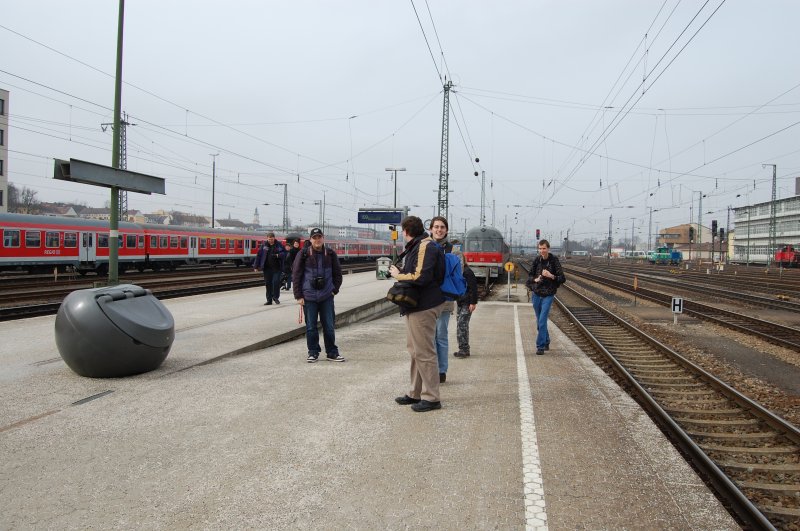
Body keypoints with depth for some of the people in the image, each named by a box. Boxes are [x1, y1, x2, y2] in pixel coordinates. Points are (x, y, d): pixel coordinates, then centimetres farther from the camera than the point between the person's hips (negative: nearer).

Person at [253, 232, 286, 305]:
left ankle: (276, 297, 12)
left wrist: (277, 255, -19)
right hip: (267, 268, 2)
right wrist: (256, 266, -2)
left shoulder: (279, 245, 0)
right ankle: (269, 300, 14)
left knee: (276, 282, -8)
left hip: (277, 268, -2)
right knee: (268, 284, 5)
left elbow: (284, 254, 0)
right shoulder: (264, 245, 2)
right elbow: (259, 255, 2)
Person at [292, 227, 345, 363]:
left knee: (329, 326, 6)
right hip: (309, 297, -1)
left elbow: (337, 273, 12)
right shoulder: (303, 254, -4)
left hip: (327, 296, 1)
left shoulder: (330, 254, 3)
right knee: (311, 327, 6)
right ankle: (313, 353, 19)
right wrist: (298, 296, -5)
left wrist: (334, 290, 4)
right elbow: (296, 275, -2)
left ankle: (332, 353, 17)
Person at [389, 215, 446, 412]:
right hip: (416, 306, 11)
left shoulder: (425, 247, -16)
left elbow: (420, 277, -25)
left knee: (424, 352, -5)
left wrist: (398, 275, -12)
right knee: (415, 350, 17)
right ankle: (416, 393, 27)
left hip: (424, 307, -11)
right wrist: (400, 271, 4)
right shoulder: (416, 247, 16)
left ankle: (431, 398, 2)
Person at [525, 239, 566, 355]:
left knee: (542, 321, -11)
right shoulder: (536, 260, 0)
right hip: (536, 294, 4)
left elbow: (562, 279, -8)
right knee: (539, 321, 13)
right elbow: (530, 275, 11)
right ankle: (546, 343, 32)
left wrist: (551, 276, -24)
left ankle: (540, 346, -5)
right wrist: (535, 279, -10)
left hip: (548, 295, -4)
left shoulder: (554, 261, -9)